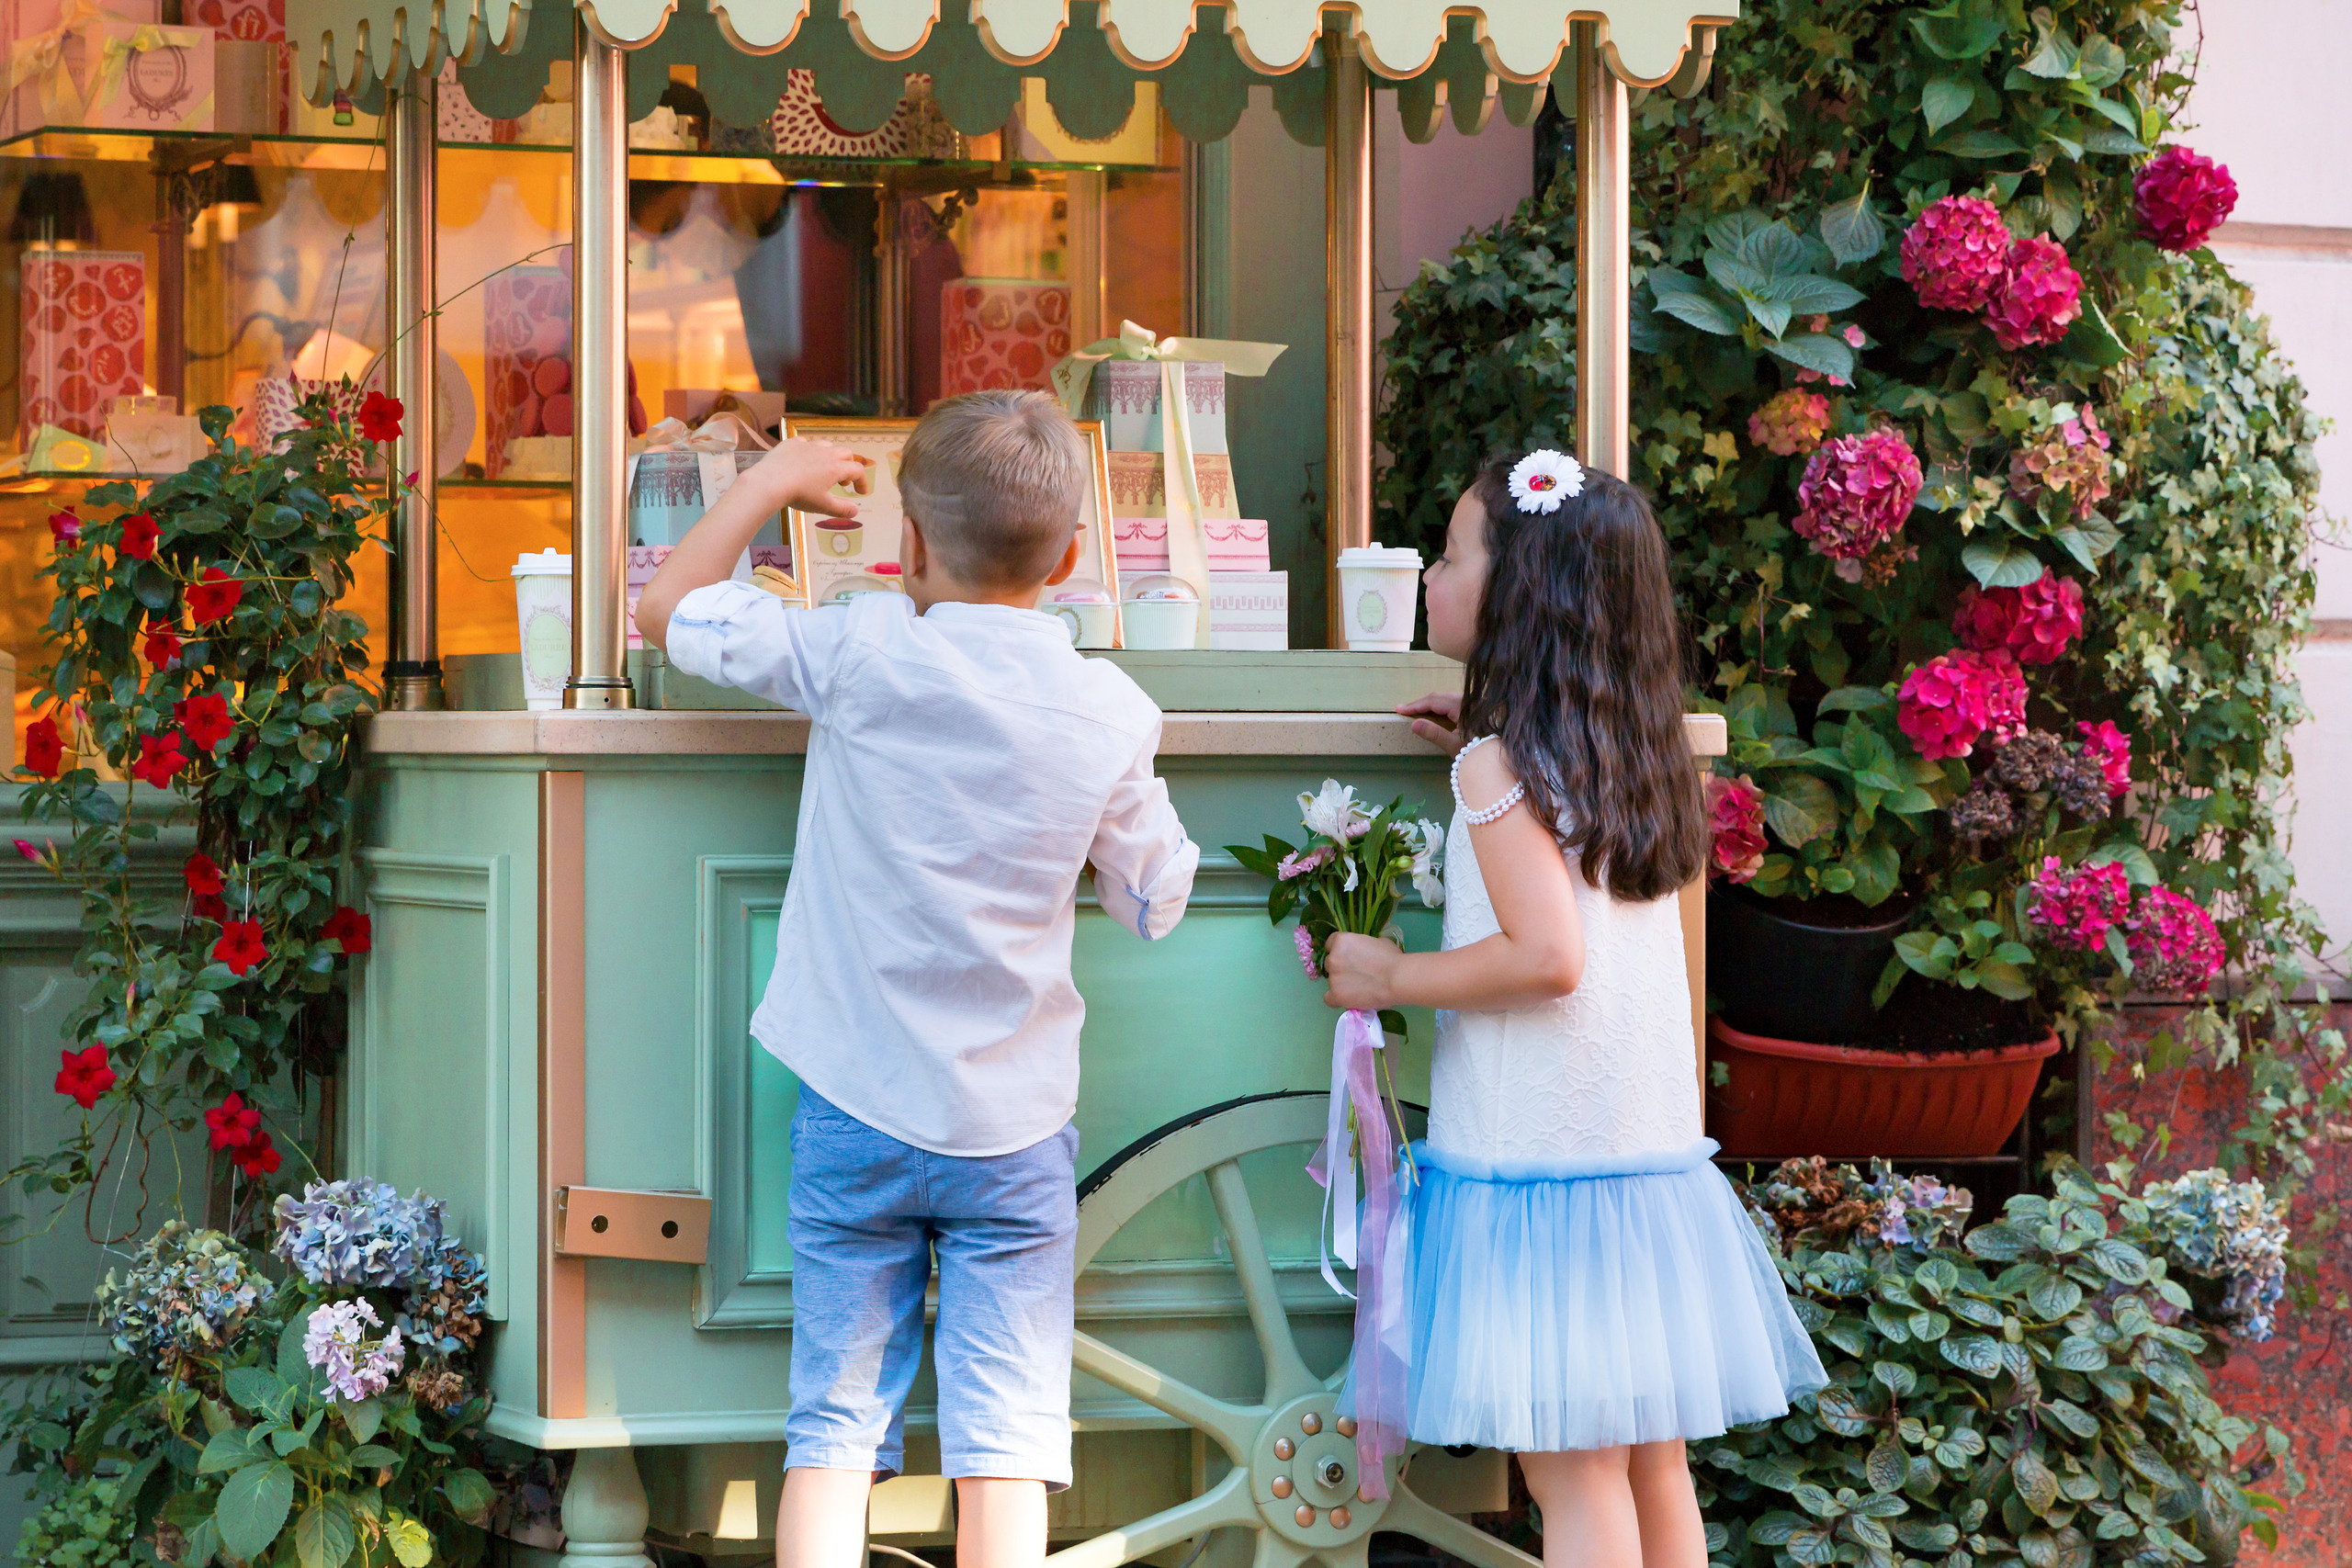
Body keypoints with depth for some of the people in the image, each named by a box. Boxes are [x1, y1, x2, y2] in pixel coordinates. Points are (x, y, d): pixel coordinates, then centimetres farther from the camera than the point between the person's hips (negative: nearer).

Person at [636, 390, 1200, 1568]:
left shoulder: (863, 655, -11)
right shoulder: (1112, 712, -6)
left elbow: (666, 609, 2)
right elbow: (1156, 900, 10)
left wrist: (775, 479, 14)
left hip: (857, 1113, 0)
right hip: (1015, 1126, 0)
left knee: (835, 1428, 5)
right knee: (1005, 1440, 2)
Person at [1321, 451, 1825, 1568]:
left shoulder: (1497, 769, -12)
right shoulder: (1635, 757, 9)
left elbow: (1548, 954, -21)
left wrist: (1391, 976, -9)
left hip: (1535, 1159, -7)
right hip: (1652, 1150, 8)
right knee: (1652, 1465, 11)